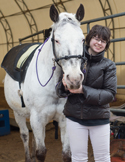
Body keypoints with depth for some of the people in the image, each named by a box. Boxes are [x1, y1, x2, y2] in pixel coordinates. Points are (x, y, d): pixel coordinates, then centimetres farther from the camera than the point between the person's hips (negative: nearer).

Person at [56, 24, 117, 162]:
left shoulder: (108, 65, -2)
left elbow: (110, 94, -11)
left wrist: (84, 90, -21)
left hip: (99, 118, 0)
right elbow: (59, 91, 2)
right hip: (74, 116, 0)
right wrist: (64, 86, -22)